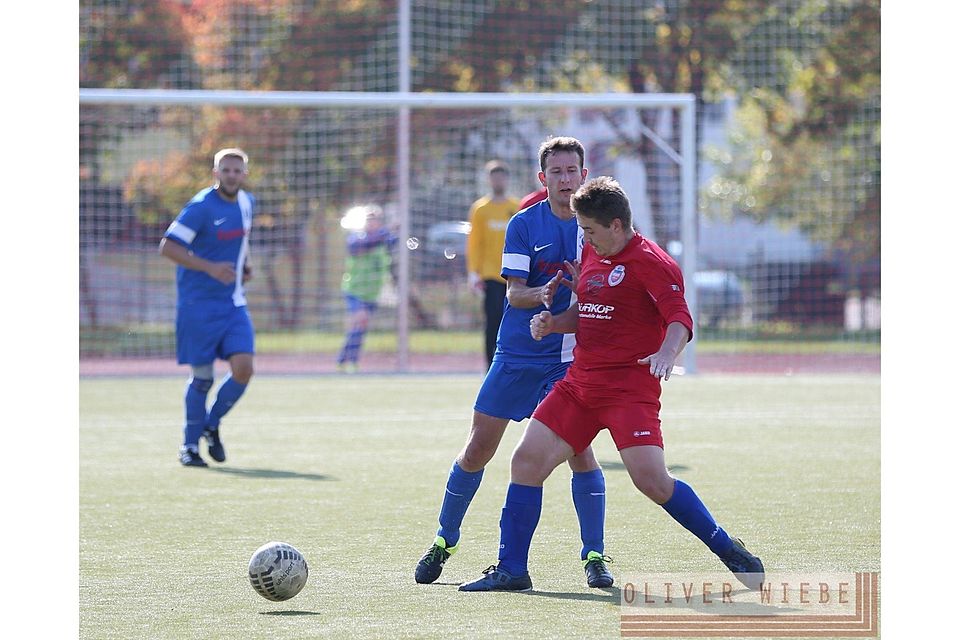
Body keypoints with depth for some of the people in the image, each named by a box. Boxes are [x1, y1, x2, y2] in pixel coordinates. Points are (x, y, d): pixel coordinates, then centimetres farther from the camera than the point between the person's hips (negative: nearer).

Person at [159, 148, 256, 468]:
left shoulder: (246, 202, 8)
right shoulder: (201, 207, -14)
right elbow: (167, 247, -16)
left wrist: (245, 264, 10)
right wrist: (210, 268, -23)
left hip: (233, 303, 5)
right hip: (199, 305, -5)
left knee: (243, 369, -9)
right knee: (202, 377, -1)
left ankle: (212, 425, 15)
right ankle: (190, 445, 15)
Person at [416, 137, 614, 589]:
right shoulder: (523, 224, -2)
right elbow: (515, 293, -8)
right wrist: (543, 293, -30)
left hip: (570, 356, -1)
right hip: (517, 353, 1)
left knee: (578, 450, -13)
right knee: (478, 450, 5)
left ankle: (594, 556, -3)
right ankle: (445, 541, 22)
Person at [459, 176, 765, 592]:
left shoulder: (650, 262, -11)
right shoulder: (592, 254, 15)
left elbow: (680, 319, -21)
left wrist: (666, 354, -41)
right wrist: (552, 323, 6)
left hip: (629, 384, -8)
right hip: (581, 382, 8)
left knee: (651, 479, -20)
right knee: (527, 460, 0)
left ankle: (730, 553, -4)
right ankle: (511, 570, 8)